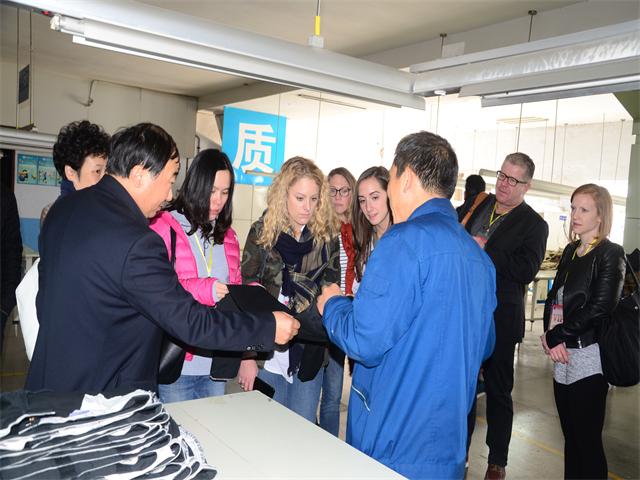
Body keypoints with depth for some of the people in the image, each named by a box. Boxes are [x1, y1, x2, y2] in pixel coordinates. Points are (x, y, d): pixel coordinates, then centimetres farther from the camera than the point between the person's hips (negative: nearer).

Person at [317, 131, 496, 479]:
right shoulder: (479, 256, 5)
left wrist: (331, 304, -4)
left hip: (392, 449, -7)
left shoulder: (406, 240, -21)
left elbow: (364, 342, -24)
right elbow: (485, 346, 15)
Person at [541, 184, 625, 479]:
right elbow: (554, 296, 13)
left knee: (587, 440, 1)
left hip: (588, 358, -6)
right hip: (562, 357, 6)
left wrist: (557, 337, -11)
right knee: (571, 436, 14)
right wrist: (550, 336, -3)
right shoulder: (571, 251, 14)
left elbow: (599, 308, -14)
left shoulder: (610, 254, -6)